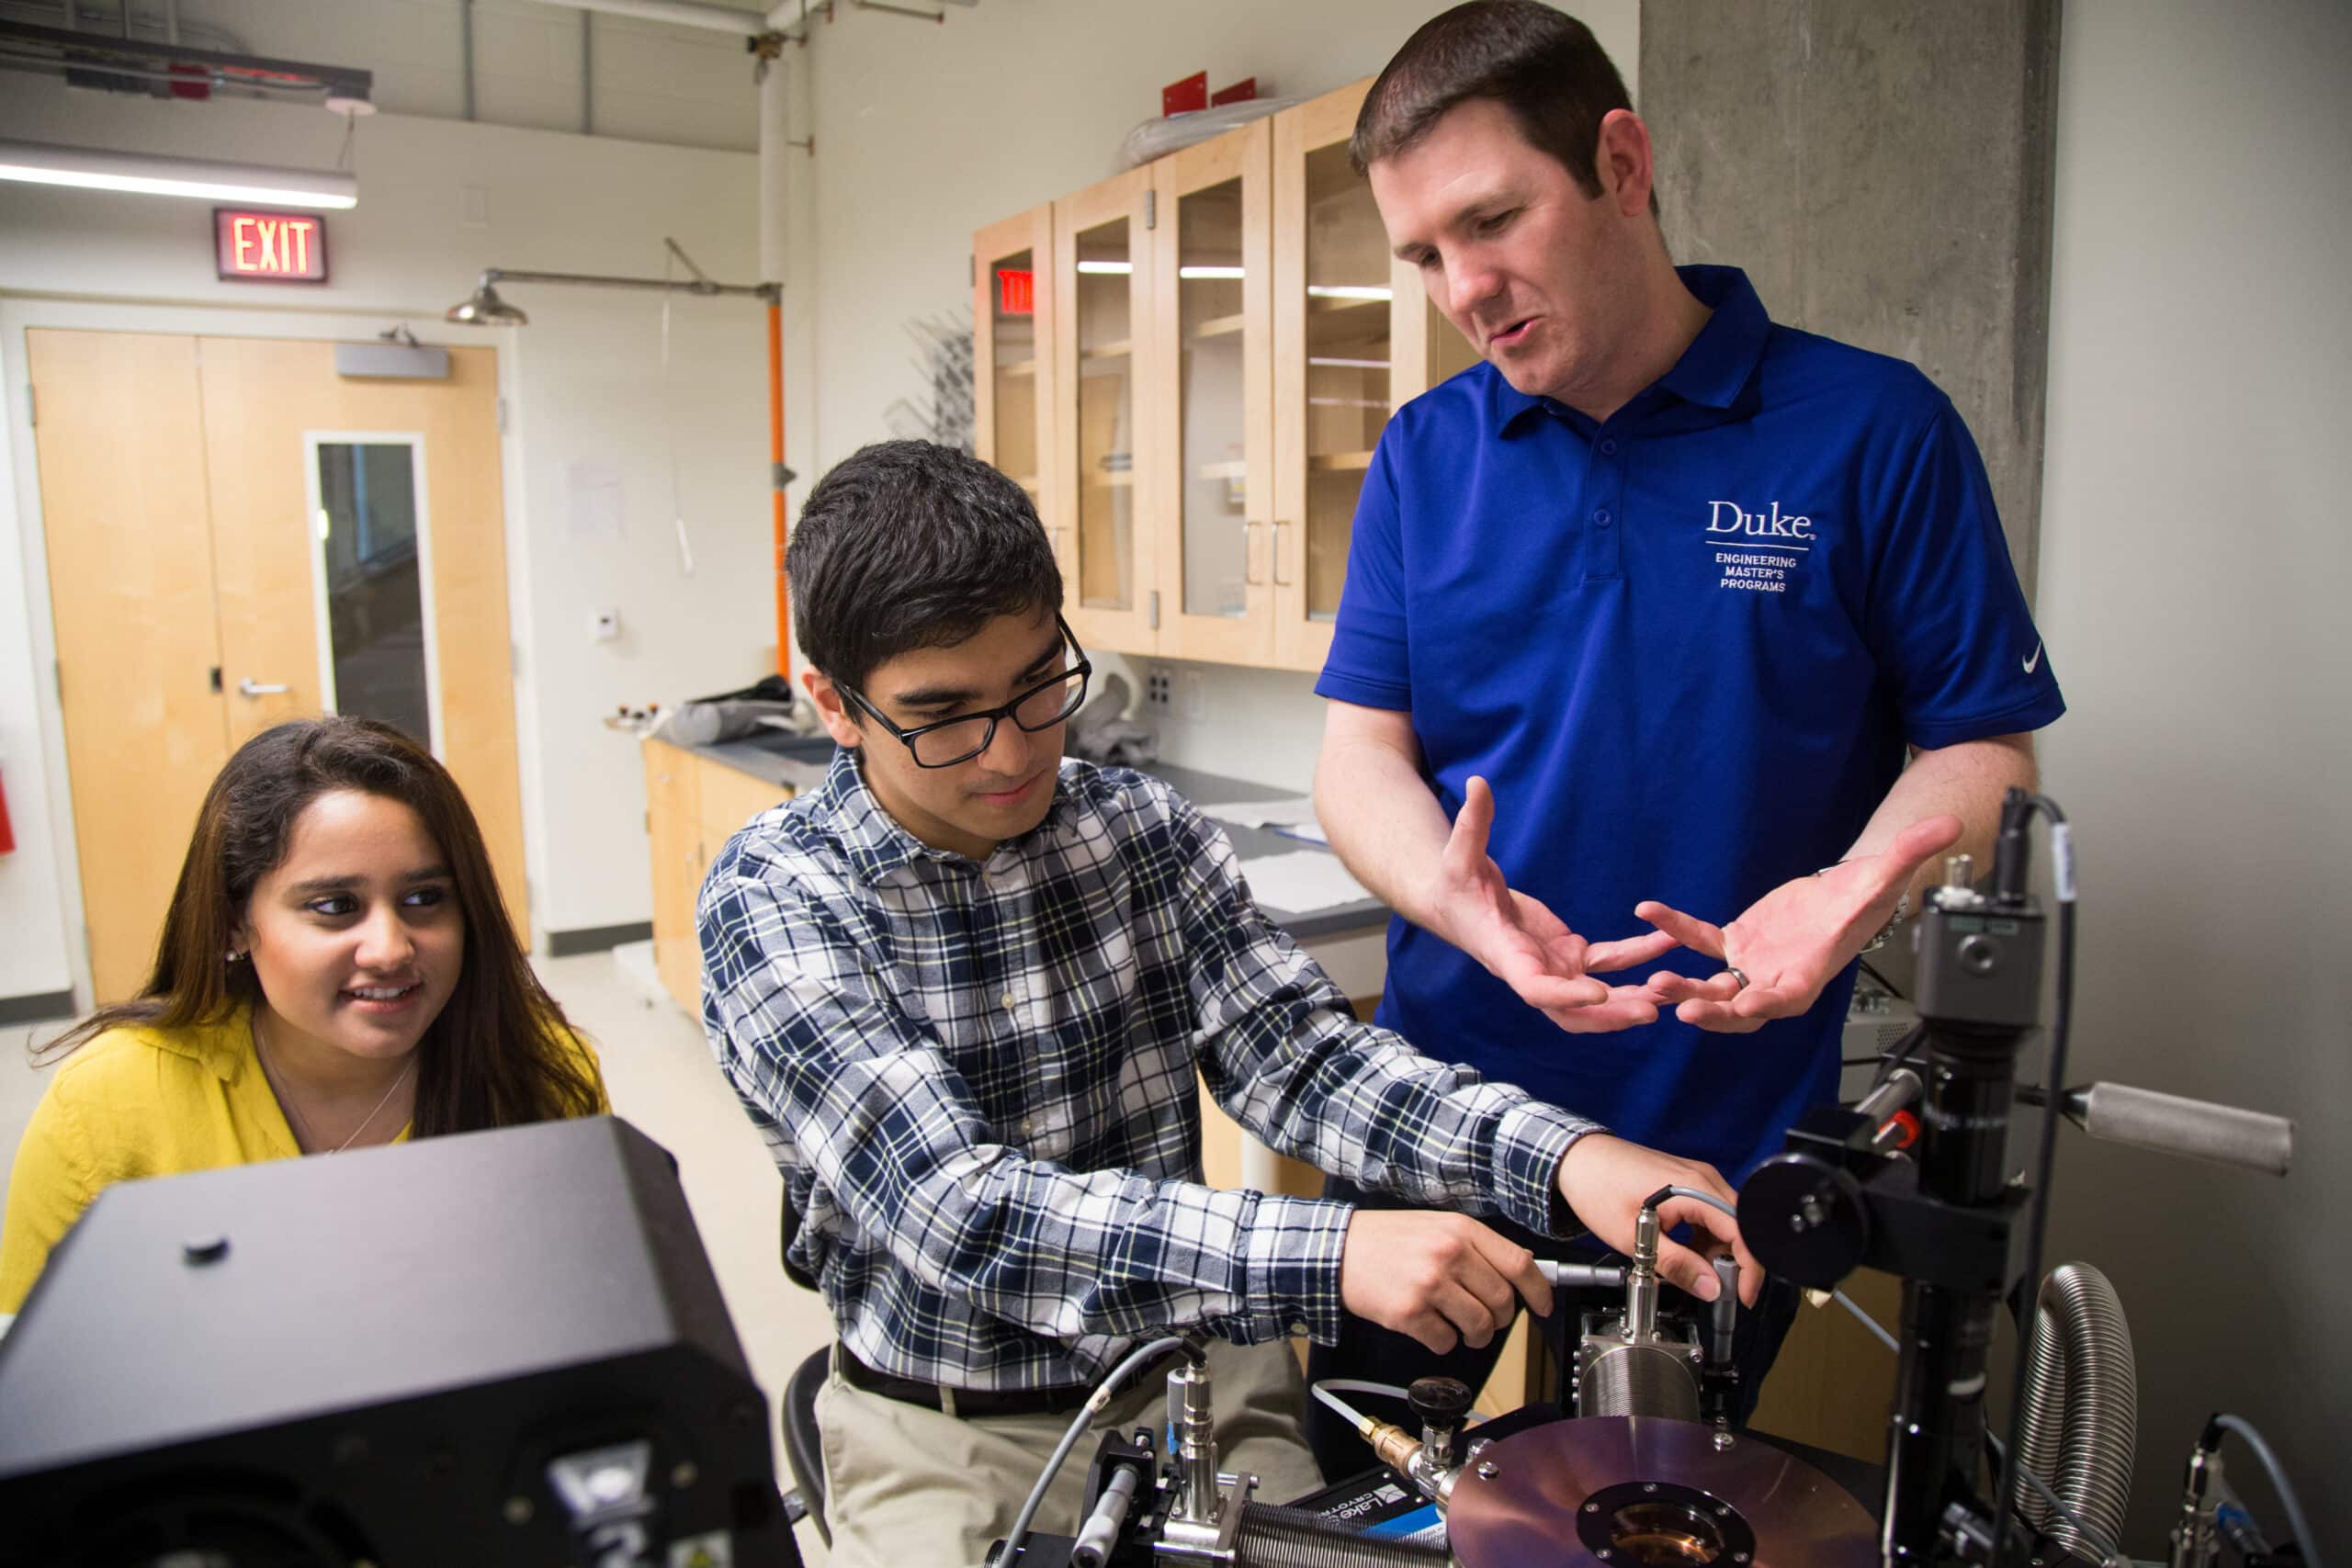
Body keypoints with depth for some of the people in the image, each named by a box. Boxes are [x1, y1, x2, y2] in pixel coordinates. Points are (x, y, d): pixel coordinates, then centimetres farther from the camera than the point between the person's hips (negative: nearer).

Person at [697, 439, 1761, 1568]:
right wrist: (1327, 1256, -37)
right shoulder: (772, 901, -16)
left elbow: (1296, 1057, -10)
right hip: (949, 1431, -2)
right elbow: (960, 1211, -26)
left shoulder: (1142, 828, -3)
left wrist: (1560, 1157, -27)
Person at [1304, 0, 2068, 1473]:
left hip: (1733, 1131, -2)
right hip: (1443, 1114, 3)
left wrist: (1856, 886, -25)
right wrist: (1450, 894, -22)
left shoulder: (1873, 428, -7)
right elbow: (1361, 750, -1)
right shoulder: (1422, 454, 2)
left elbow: (1983, 746, -4)